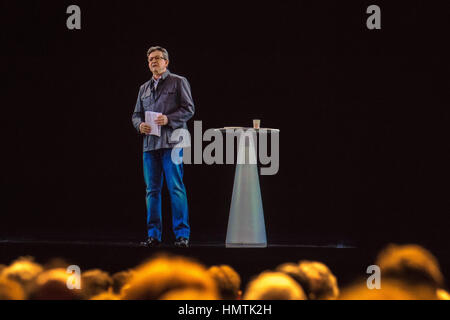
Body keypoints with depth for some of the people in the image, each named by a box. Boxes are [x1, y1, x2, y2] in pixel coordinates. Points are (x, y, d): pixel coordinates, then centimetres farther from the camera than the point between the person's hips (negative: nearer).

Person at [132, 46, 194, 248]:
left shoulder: (178, 82, 6)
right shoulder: (144, 88, 22)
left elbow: (189, 109, -1)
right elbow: (136, 114, 22)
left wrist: (168, 119, -15)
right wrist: (140, 125, -1)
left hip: (172, 142, -5)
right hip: (150, 142, 5)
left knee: (175, 188, -9)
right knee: (152, 189, 4)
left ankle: (182, 233, -8)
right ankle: (154, 234, 8)